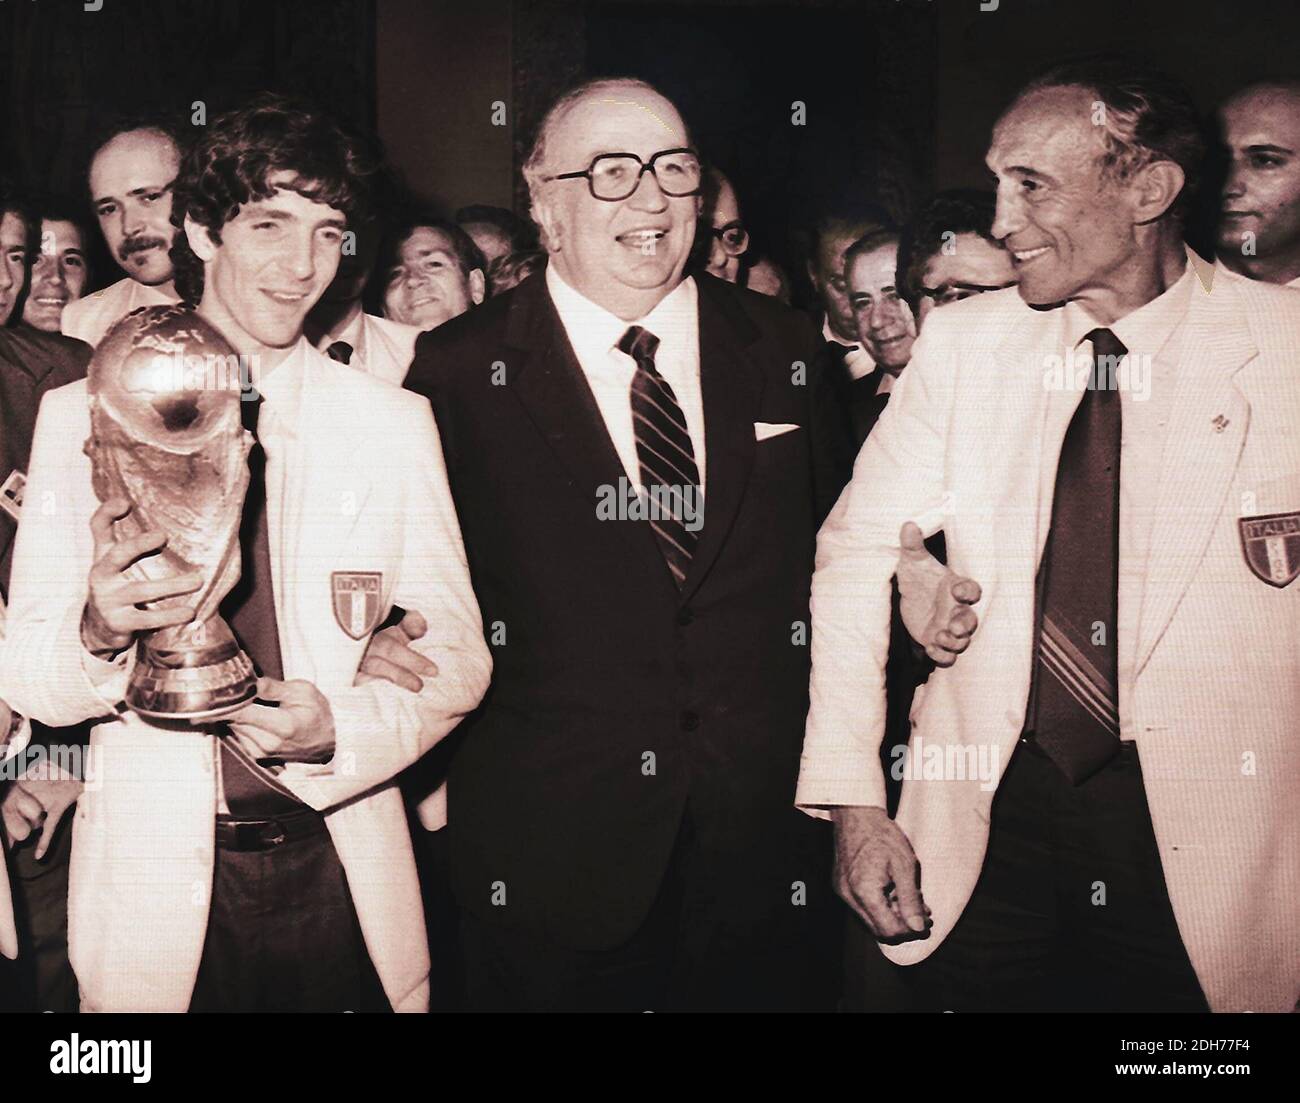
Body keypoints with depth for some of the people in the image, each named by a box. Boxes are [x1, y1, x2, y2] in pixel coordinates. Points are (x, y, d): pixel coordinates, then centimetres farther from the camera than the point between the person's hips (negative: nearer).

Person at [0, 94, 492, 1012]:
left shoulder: (394, 424, 0)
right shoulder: (81, 417, -2)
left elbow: (456, 656, 1)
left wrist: (339, 728, -17)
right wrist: (98, 630, -24)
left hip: (343, 873, 1)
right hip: (155, 888, 0)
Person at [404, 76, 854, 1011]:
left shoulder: (785, 350, 5)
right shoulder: (463, 371, -4)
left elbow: (831, 549, 11)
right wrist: (446, 763, -8)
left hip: (768, 831, 3)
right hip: (549, 849, -2)